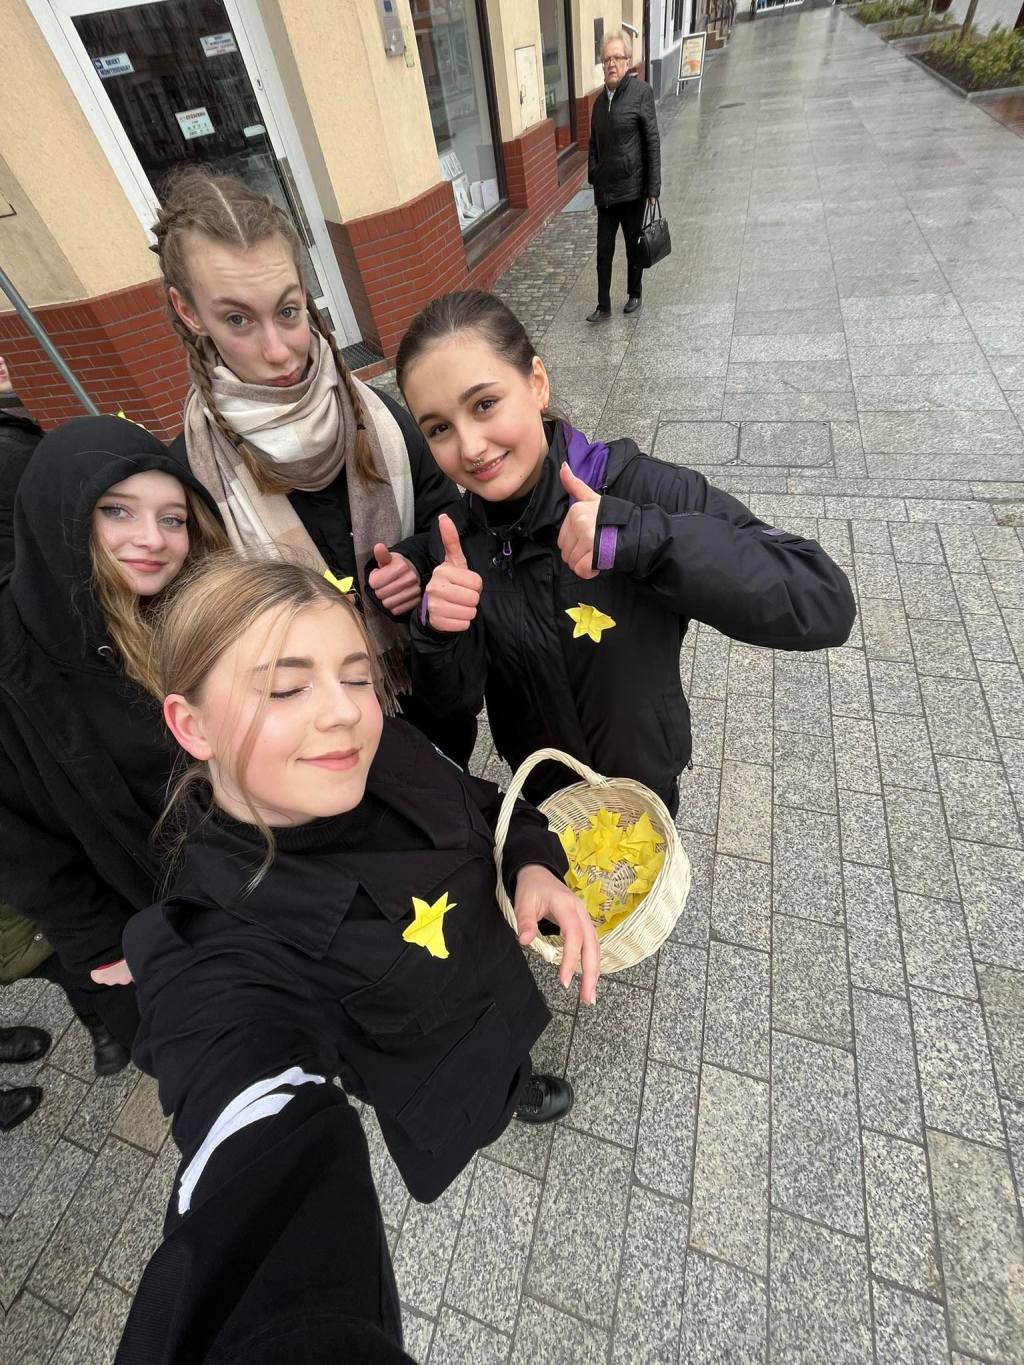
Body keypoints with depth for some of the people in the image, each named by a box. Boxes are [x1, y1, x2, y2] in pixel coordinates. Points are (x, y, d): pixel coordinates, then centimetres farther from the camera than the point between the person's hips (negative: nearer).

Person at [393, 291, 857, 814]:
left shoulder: (640, 490, -30)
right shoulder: (456, 536, -17)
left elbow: (825, 603, -35)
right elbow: (454, 693, -12)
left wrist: (642, 536, -45)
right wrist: (440, 635, -34)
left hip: (640, 774, -2)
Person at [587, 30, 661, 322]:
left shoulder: (641, 92, -5)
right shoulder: (600, 100, 10)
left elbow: (653, 142, -7)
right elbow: (594, 144, 18)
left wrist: (653, 187, -13)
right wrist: (594, 176, 4)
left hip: (632, 188, -4)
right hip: (605, 190, 4)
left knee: (634, 247, 8)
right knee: (603, 251, 1)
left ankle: (635, 295, 25)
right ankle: (604, 306, 10)